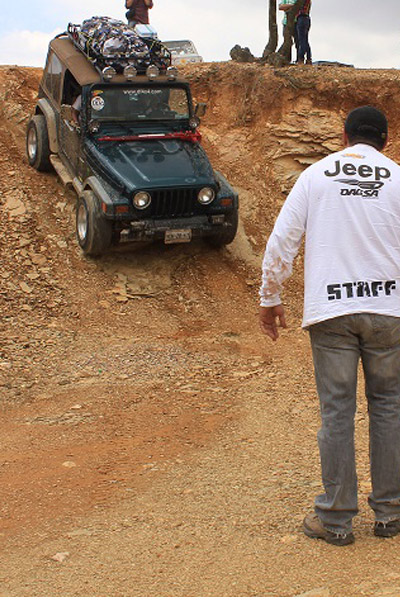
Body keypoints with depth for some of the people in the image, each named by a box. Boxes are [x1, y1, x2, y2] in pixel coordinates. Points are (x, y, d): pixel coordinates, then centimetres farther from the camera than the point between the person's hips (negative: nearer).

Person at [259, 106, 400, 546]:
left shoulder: (315, 175, 6)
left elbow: (281, 241, 3)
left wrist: (269, 299, 11)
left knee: (336, 412, 4)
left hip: (330, 311, 0)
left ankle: (336, 519, 12)